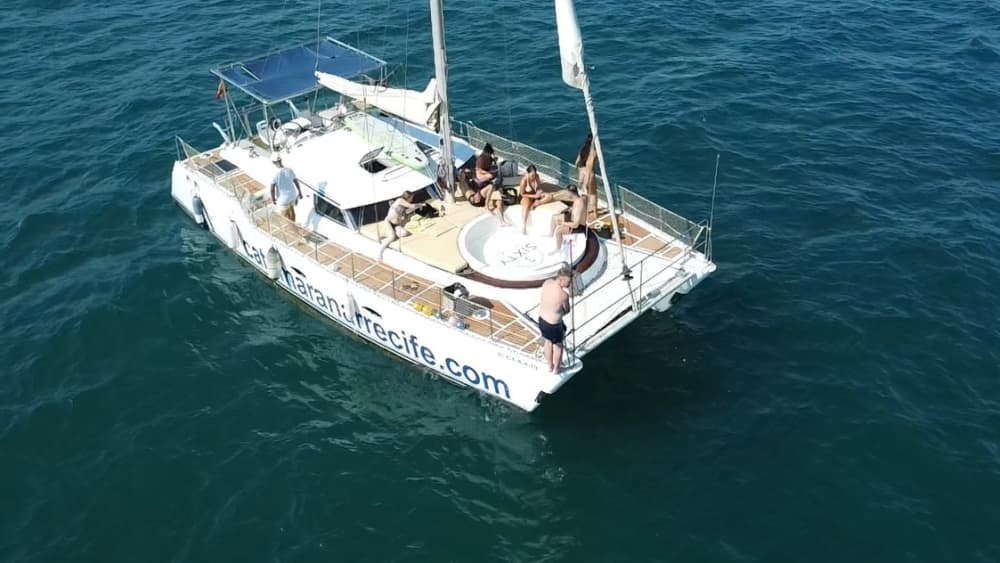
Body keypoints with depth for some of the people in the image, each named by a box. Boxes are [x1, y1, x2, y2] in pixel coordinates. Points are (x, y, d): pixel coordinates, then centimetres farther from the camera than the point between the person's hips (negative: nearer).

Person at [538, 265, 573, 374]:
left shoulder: (546, 283, -15)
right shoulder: (564, 295, -33)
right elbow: (567, 310, -14)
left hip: (541, 319, 6)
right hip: (553, 325, -6)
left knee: (548, 341, 32)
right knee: (558, 345, 24)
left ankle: (550, 365, 54)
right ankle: (556, 369, 48)